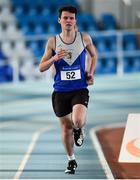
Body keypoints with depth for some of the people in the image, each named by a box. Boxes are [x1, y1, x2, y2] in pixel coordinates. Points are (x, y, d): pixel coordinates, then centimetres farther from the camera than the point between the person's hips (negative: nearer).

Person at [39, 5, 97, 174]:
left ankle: (79, 130, 13)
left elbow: (93, 55, 18)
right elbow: (41, 67, -1)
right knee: (66, 128, 10)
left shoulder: (84, 38, -1)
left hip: (80, 89, -1)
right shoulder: (53, 42, -3)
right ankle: (71, 160, 31)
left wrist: (91, 73, 4)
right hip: (60, 91, 1)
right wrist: (54, 58, -19)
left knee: (78, 121, -25)